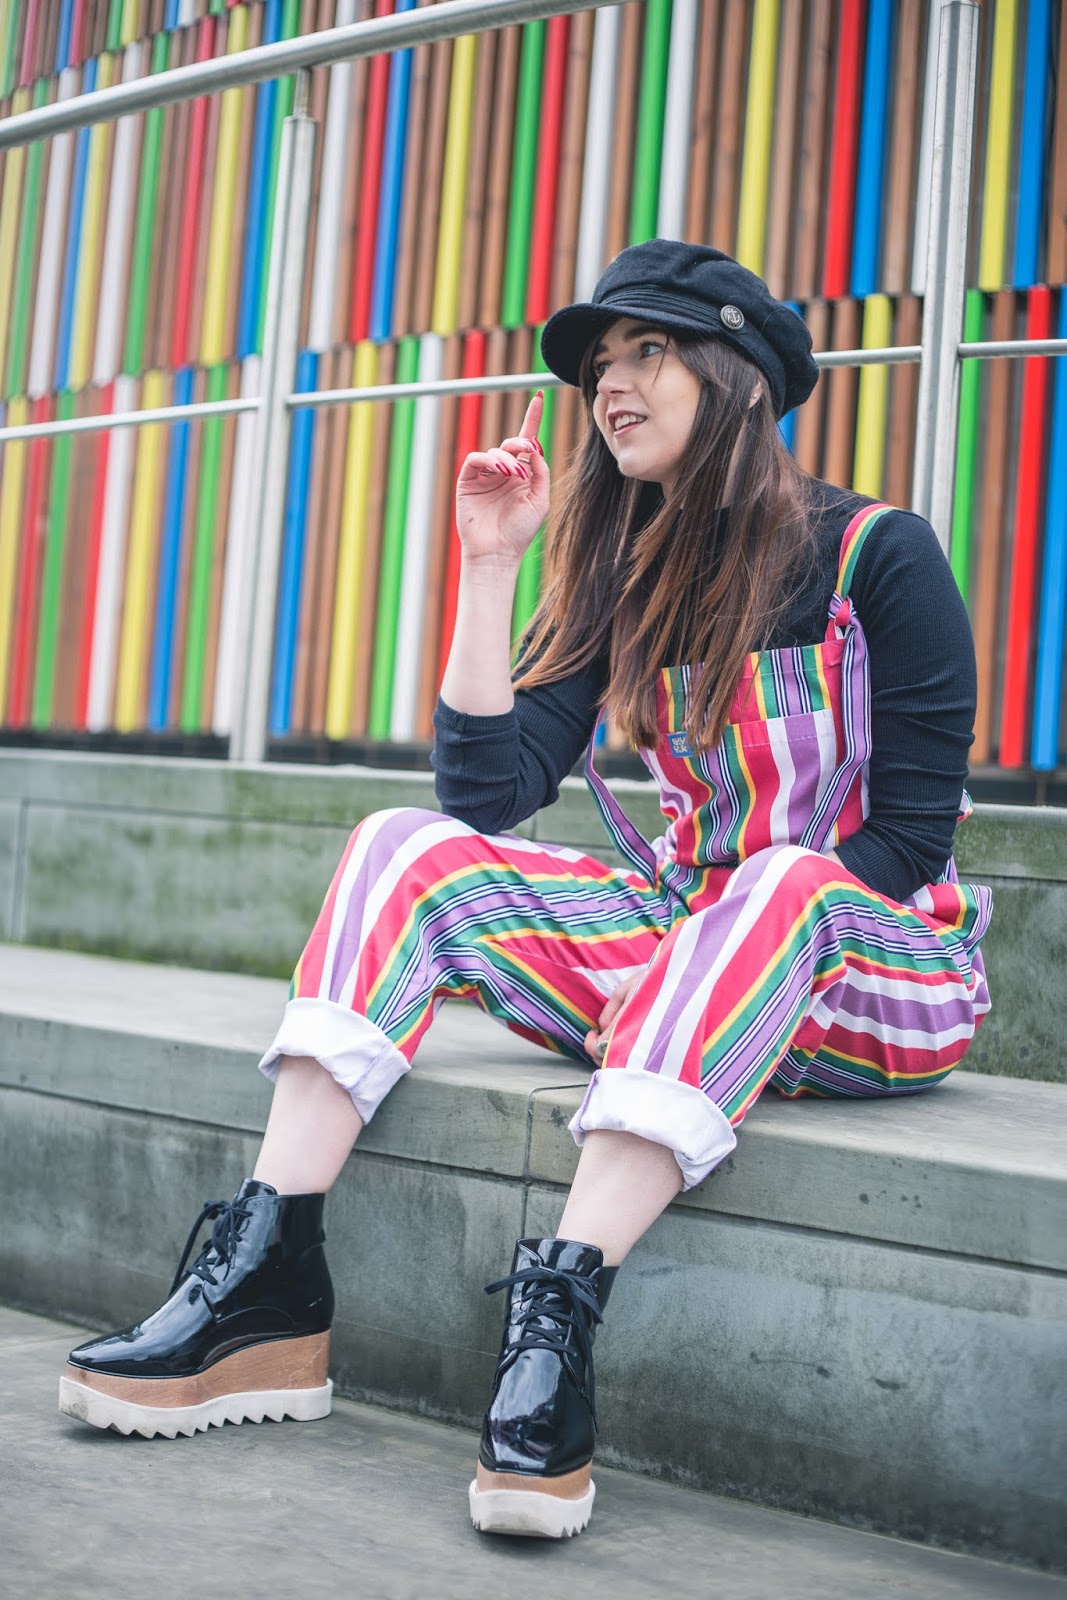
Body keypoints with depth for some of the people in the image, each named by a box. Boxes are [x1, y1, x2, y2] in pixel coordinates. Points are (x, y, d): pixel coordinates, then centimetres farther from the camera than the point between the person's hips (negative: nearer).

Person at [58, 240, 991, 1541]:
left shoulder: (879, 556, -7)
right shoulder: (626, 582, 8)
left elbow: (908, 834, -11)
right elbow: (490, 790, -3)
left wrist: (751, 938, -21)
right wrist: (491, 565, -7)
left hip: (879, 972, -5)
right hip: (685, 951, 5)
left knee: (783, 885, -39)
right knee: (408, 848, -13)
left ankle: (558, 1312, -45)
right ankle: (266, 1290, -24)